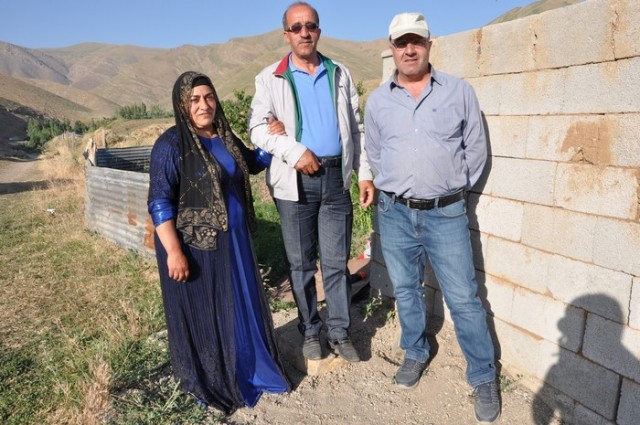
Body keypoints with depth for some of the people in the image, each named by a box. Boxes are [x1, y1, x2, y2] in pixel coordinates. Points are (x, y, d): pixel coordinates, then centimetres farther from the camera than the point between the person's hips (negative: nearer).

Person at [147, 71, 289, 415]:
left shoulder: (225, 137, 7)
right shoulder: (171, 144, -14)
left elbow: (252, 163, 24)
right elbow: (159, 203, -17)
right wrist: (174, 251, -22)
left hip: (233, 241, 7)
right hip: (194, 245, -7)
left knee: (240, 308, 18)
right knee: (201, 315, 9)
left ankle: (246, 369, 40)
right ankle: (209, 383, 31)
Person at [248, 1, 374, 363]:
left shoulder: (340, 74, 12)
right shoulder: (271, 78, 4)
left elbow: (357, 127, 12)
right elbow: (258, 127, -3)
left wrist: (365, 173, 5)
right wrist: (294, 151, -16)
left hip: (336, 178, 2)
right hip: (296, 181, -1)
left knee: (336, 262, 6)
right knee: (301, 263, 8)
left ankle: (340, 333, 21)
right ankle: (310, 331, 25)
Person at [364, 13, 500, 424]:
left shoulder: (460, 91, 0)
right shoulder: (378, 100, 5)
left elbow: (476, 149, 6)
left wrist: (451, 188, 8)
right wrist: (394, 189, 12)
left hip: (446, 213, -2)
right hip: (395, 213, 3)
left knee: (464, 299, 2)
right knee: (406, 290, 15)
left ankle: (484, 378, 19)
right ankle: (416, 353, 37)